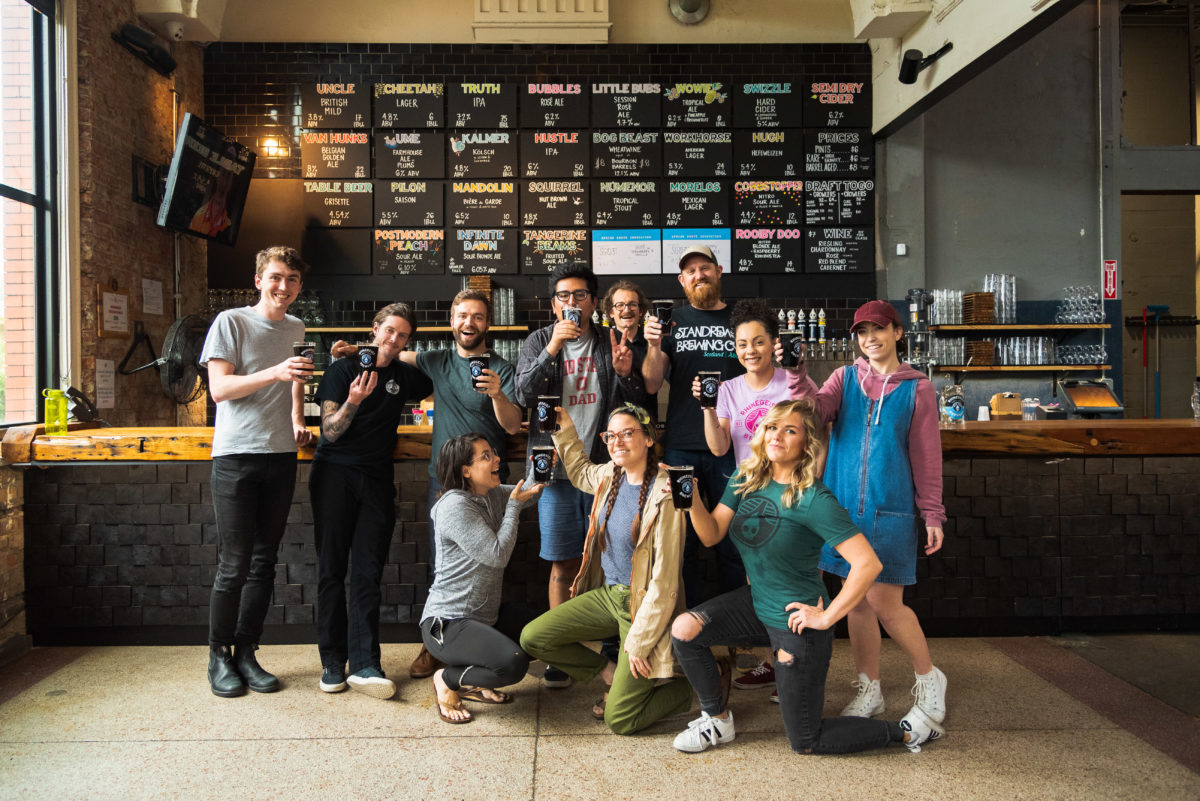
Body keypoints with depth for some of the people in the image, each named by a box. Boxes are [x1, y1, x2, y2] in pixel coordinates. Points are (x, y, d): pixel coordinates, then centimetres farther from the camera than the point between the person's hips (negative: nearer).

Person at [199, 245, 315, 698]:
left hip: (281, 457, 5)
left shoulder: (297, 330, 15)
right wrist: (275, 372, -23)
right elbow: (219, 388, -11)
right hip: (236, 456, -5)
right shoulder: (231, 322, -3)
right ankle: (219, 656, 12)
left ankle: (246, 653, 19)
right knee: (234, 565, -4)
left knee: (264, 563, 8)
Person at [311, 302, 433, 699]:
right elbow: (330, 431, -5)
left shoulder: (404, 375, 12)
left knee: (368, 572, -5)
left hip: (377, 478, 2)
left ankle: (364, 665, -7)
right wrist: (354, 401, -21)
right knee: (332, 569, 0)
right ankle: (332, 661, 8)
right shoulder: (343, 369, 3)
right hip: (335, 473, -2)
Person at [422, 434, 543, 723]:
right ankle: (447, 680, -1)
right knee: (514, 663, -29)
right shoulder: (454, 506, -20)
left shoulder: (492, 495, 6)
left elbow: (529, 491, 20)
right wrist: (514, 506, -14)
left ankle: (471, 685, 18)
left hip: (486, 612, 10)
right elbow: (497, 555, -21)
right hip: (447, 621, -10)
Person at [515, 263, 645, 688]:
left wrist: (624, 374, -13)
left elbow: (636, 404, 8)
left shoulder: (611, 343, 9)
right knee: (563, 564, 4)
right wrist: (552, 349, -18)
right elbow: (523, 394, -7)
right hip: (557, 468, -1)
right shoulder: (538, 342, 7)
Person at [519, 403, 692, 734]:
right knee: (532, 638, 1)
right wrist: (563, 427, 14)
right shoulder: (610, 476, 0)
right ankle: (614, 676, 15)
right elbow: (579, 471, 27)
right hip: (607, 593, 8)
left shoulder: (664, 493, -22)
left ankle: (684, 687, 18)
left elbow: (665, 582, -20)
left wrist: (639, 642, -18)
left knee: (619, 721, -7)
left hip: (644, 604, -7)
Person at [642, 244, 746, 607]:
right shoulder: (673, 322, 9)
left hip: (730, 447, 0)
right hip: (681, 447, 1)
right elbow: (651, 384, 2)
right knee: (681, 539, 7)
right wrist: (654, 346, -15)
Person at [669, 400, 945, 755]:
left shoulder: (813, 500, -23)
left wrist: (827, 617, -22)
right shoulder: (746, 479, -2)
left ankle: (907, 730, 21)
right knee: (683, 629, -14)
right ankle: (717, 719, 10)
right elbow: (712, 534, -4)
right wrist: (693, 502, -23)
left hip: (797, 621, -6)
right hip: (755, 603, 6)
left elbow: (868, 564, -27)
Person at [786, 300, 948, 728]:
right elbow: (817, 411, -8)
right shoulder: (845, 378, 9)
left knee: (885, 604, -4)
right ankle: (869, 691, 24)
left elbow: (927, 455, 3)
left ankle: (929, 680, 21)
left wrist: (933, 514, 1)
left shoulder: (917, 388, 3)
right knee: (857, 600, 9)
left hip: (890, 509, -3)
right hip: (845, 505, 3)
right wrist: (796, 375, -24)